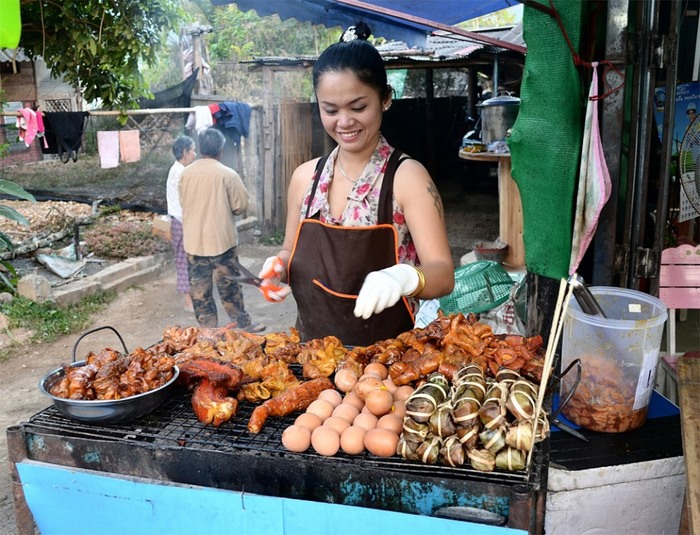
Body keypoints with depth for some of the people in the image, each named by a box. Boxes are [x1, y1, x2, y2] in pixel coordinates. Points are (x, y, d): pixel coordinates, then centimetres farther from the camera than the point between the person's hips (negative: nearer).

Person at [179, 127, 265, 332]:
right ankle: (243, 324, 19)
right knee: (229, 286, 9)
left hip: (194, 242, 3)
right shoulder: (227, 174, -12)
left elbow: (184, 203, 10)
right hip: (221, 240, -3)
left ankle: (207, 329, 16)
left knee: (199, 288, 9)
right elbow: (241, 206, -7)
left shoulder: (186, 173, -1)